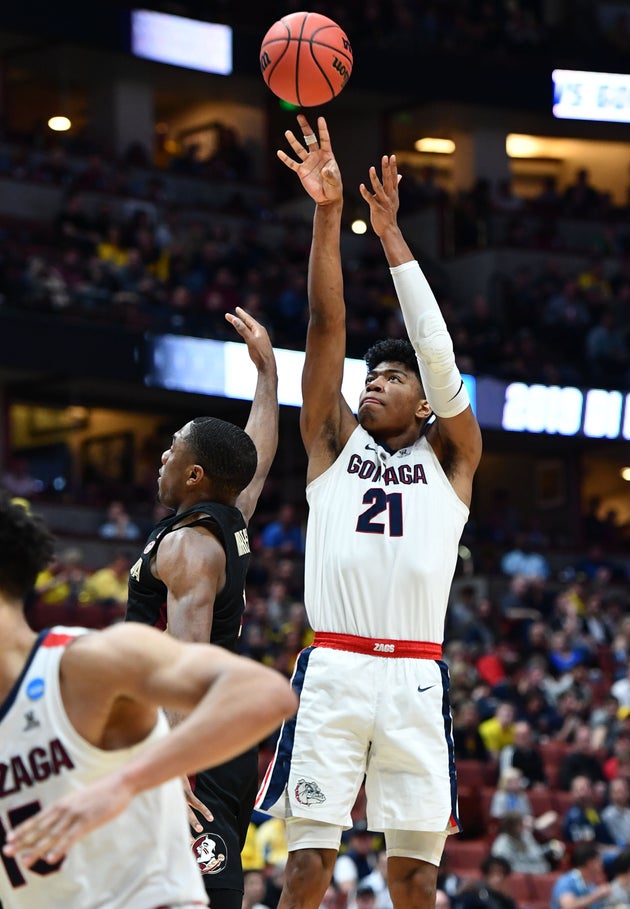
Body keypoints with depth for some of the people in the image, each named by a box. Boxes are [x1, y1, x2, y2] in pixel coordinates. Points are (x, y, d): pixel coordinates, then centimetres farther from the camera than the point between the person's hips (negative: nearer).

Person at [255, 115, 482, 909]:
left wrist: (391, 236, -1)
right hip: (334, 668, 0)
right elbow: (327, 325, 6)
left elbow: (438, 353, 1)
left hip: (416, 678, 0)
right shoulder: (335, 440, 15)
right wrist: (327, 213, -3)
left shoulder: (450, 458, 13)